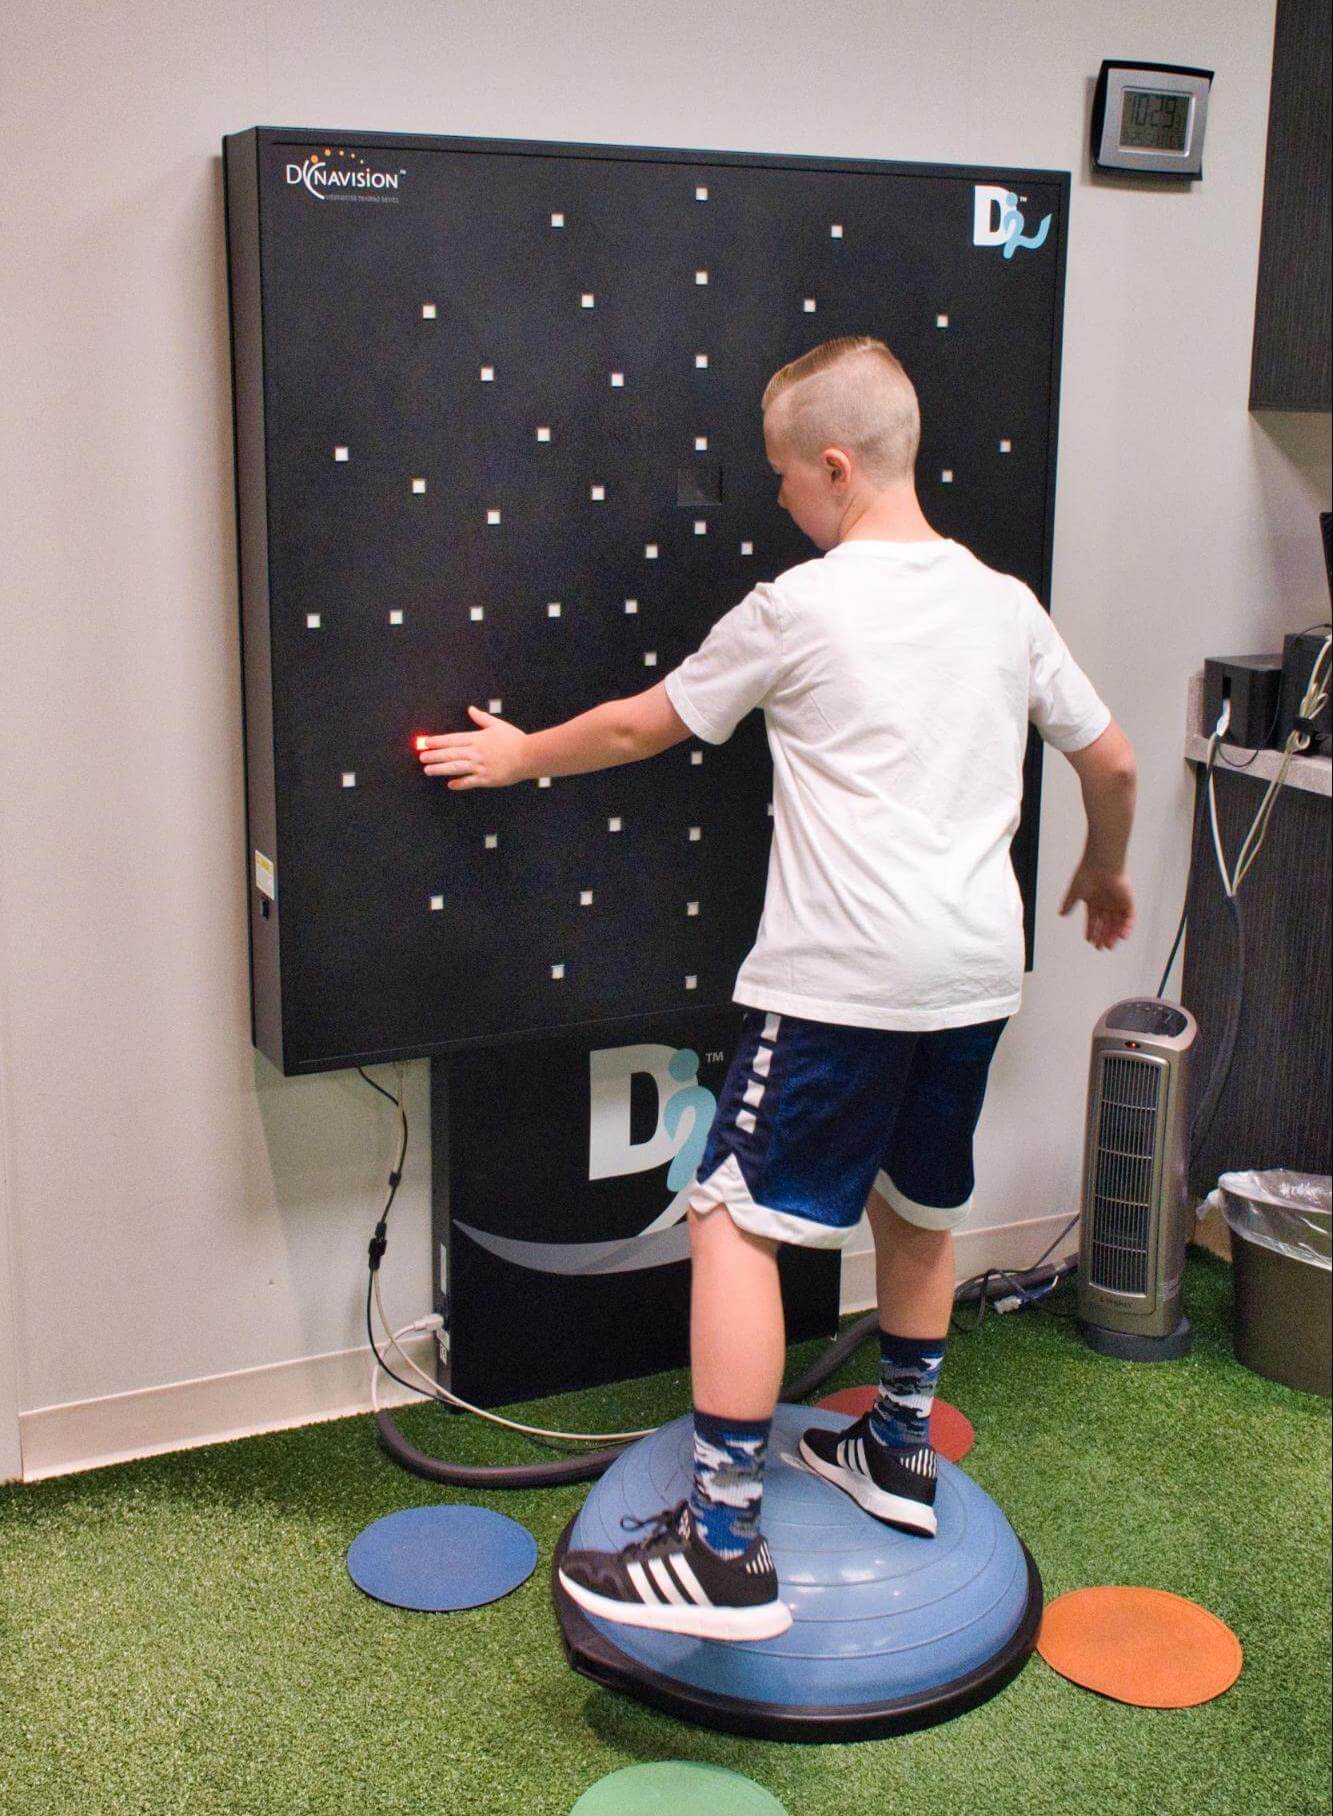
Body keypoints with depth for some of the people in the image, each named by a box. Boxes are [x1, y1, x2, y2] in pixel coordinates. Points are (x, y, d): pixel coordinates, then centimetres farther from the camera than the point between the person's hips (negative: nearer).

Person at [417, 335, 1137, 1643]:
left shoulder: (798, 608, -6)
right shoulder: (1004, 603, 9)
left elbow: (640, 726, 4)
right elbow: (1112, 762, 15)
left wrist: (519, 756, 21)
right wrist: (1104, 870, 35)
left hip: (842, 975, -7)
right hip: (975, 968, 7)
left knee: (735, 1222, -4)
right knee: (917, 1207, 23)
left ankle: (724, 1550, -7)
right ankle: (901, 1456, 37)